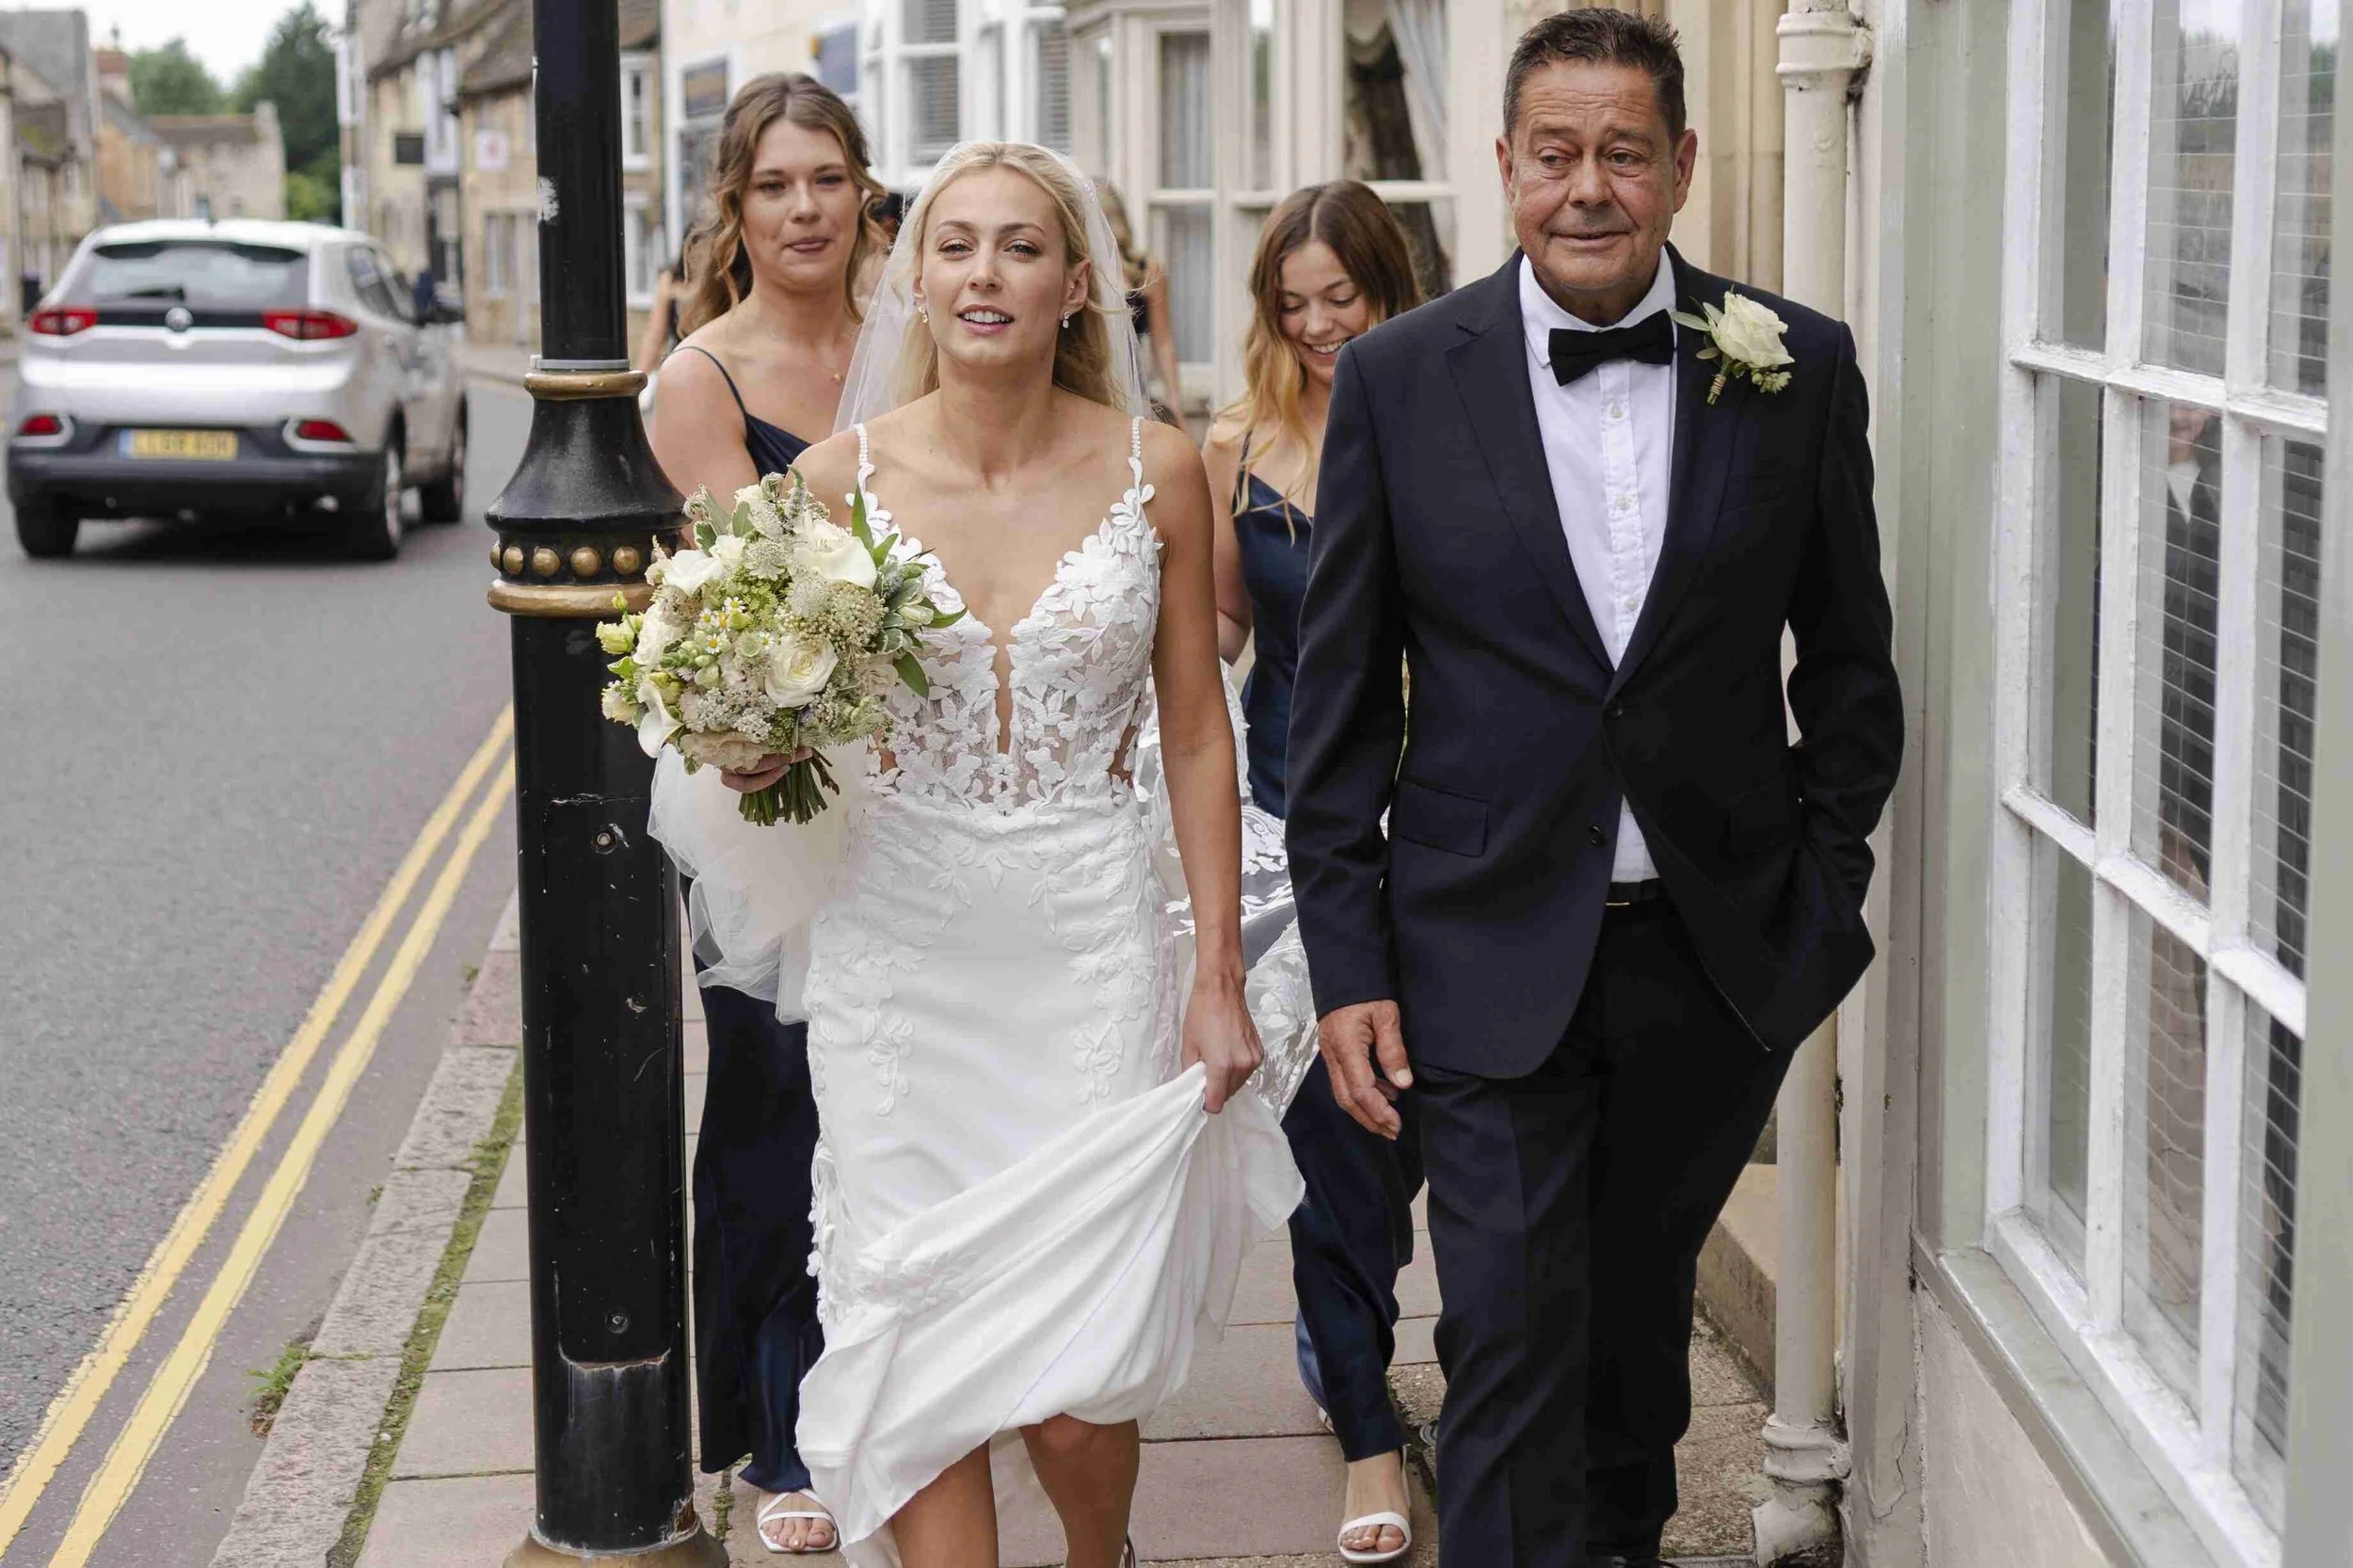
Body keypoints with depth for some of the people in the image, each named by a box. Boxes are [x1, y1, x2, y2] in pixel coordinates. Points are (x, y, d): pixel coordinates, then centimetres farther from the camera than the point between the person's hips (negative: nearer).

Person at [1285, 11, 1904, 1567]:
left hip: (1719, 954, 2)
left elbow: (1849, 660, 7)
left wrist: (1826, 891, 1)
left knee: (1641, 1304, 20)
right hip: (1492, 957, -2)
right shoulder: (1401, 376, -4)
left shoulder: (1801, 369, -2)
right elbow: (1341, 693, -1)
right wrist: (1349, 960, -4)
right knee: (1511, 1343, -3)